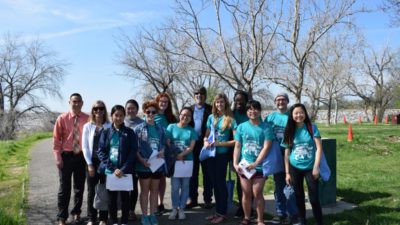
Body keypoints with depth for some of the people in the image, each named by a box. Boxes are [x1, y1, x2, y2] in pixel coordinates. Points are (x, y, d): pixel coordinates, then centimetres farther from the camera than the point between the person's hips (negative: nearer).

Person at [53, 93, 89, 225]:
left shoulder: (87, 119, -4)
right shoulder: (62, 118, -4)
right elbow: (56, 139, -2)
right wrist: (58, 157, -8)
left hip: (81, 156, 1)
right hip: (66, 156, -1)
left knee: (79, 187, 14)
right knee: (64, 187, 4)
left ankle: (76, 213, 32)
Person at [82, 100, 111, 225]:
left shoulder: (109, 126, 0)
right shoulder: (88, 126, 4)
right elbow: (85, 146, 1)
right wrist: (89, 164, -5)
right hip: (92, 161, 1)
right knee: (91, 191, 5)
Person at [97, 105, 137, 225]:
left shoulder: (129, 132, 2)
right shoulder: (106, 132, 6)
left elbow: (133, 152, -4)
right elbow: (101, 151, 0)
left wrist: (123, 169, -15)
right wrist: (113, 168, -11)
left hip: (125, 171, -1)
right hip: (109, 171, 1)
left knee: (125, 197, 6)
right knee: (112, 198, 8)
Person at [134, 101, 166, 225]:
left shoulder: (160, 129, 7)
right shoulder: (139, 128, -2)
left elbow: (163, 144, 12)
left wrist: (162, 152, -9)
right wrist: (142, 160, -16)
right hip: (144, 165, -3)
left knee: (154, 190, 12)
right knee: (144, 191, 8)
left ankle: (152, 214, 23)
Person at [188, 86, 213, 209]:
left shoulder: (210, 110, 1)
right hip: (192, 144, 3)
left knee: (207, 173, 6)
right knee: (192, 173, 10)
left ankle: (207, 199, 15)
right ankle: (192, 198, 19)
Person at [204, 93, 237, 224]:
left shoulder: (230, 119, -7)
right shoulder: (211, 117, 7)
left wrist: (220, 143, -18)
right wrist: (206, 142, -8)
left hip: (222, 154, -5)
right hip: (211, 154, 5)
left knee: (220, 182, 2)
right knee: (215, 183, 12)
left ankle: (223, 213, 14)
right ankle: (218, 211, 24)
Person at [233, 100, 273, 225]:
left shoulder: (266, 127, -3)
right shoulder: (241, 127, 4)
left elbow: (266, 147, -10)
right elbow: (237, 147, 5)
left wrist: (255, 164, -17)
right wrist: (235, 163, -5)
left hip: (260, 166, -2)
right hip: (244, 166, 2)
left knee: (257, 193, 1)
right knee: (246, 193, 9)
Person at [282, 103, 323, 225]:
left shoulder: (312, 128, -4)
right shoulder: (289, 131, 1)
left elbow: (319, 148, -7)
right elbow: (287, 153, 3)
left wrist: (316, 167, -14)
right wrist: (287, 172, 1)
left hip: (310, 168, -2)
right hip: (295, 168, 2)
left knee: (314, 198, -1)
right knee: (299, 197, 12)